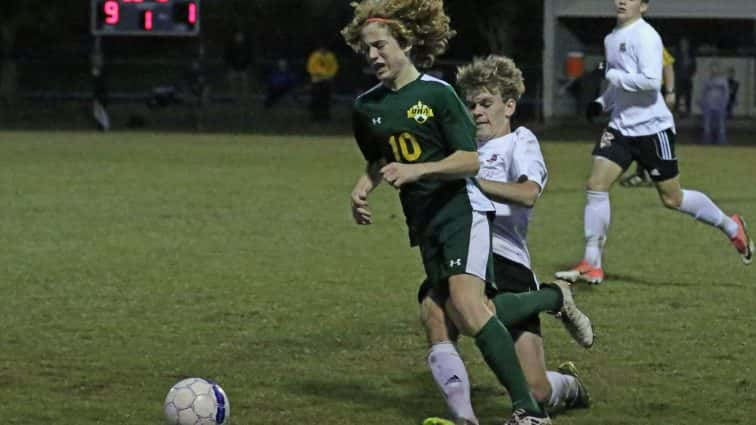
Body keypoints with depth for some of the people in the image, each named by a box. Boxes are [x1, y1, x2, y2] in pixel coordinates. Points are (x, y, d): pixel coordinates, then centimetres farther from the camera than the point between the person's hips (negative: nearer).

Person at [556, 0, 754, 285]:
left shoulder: (645, 37, -15)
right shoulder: (611, 39, 13)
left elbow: (651, 81, -25)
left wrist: (613, 75, -19)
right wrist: (602, 103, 11)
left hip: (652, 127, -7)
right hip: (621, 127, 7)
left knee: (672, 198, 3)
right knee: (596, 184, -7)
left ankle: (731, 227, 26)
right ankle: (591, 265, -4)